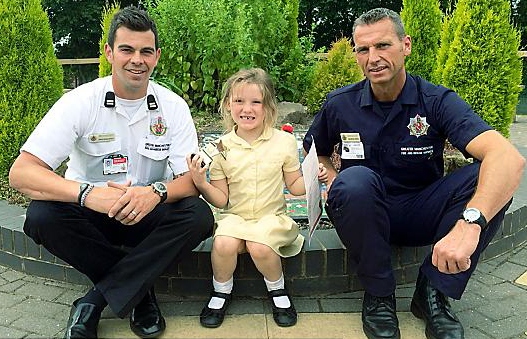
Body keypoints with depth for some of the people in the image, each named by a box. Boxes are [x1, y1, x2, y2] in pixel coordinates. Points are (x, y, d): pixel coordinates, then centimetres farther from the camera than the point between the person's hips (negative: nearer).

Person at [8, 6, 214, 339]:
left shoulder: (173, 107, -7)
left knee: (199, 216, -27)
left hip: (147, 217, 1)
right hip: (89, 214, -1)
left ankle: (93, 302, -19)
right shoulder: (81, 102, -13)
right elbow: (21, 172, -20)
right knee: (41, 216, -31)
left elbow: (190, 181, -10)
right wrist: (88, 193, -39)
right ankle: (140, 290, -14)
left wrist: (156, 192, -35)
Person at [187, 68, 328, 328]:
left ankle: (277, 290, 2)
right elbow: (221, 200, 1)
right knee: (224, 244, -29)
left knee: (259, 246, -31)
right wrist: (201, 183, -16)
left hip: (271, 216, -1)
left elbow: (294, 186, 7)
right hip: (235, 216, 1)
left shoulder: (284, 141, -2)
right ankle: (221, 292, 3)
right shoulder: (222, 147, -2)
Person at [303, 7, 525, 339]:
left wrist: (469, 223, -47)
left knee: (488, 177, -26)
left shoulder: (438, 101, -13)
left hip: (421, 216, 0)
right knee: (356, 180, -35)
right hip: (364, 215, 0)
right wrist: (336, 182, -10)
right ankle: (379, 295, -13)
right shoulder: (339, 105, -6)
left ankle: (433, 293, -12)